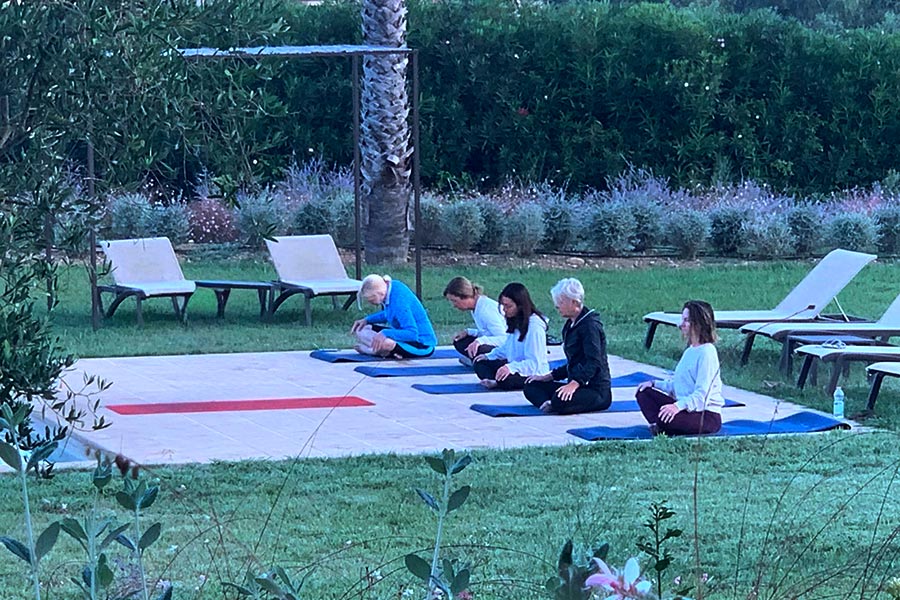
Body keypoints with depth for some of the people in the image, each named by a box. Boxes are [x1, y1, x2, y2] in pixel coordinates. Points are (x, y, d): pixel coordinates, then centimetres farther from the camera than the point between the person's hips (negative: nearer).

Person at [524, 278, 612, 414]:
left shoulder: (590, 325, -14)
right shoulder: (570, 326, 17)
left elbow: (594, 362, -25)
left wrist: (574, 384, -36)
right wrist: (548, 377, 17)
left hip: (598, 391, -11)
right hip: (579, 386, 11)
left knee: (560, 400, -40)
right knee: (531, 387, 2)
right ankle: (548, 405, -22)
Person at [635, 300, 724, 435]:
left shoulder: (707, 352, -16)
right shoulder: (690, 350, 15)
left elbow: (702, 394, -24)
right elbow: (677, 386, 21)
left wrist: (679, 406, -38)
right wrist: (654, 384, 8)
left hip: (707, 416, -10)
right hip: (687, 408, 10)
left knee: (665, 418, -37)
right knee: (644, 393, 2)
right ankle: (659, 430, -16)